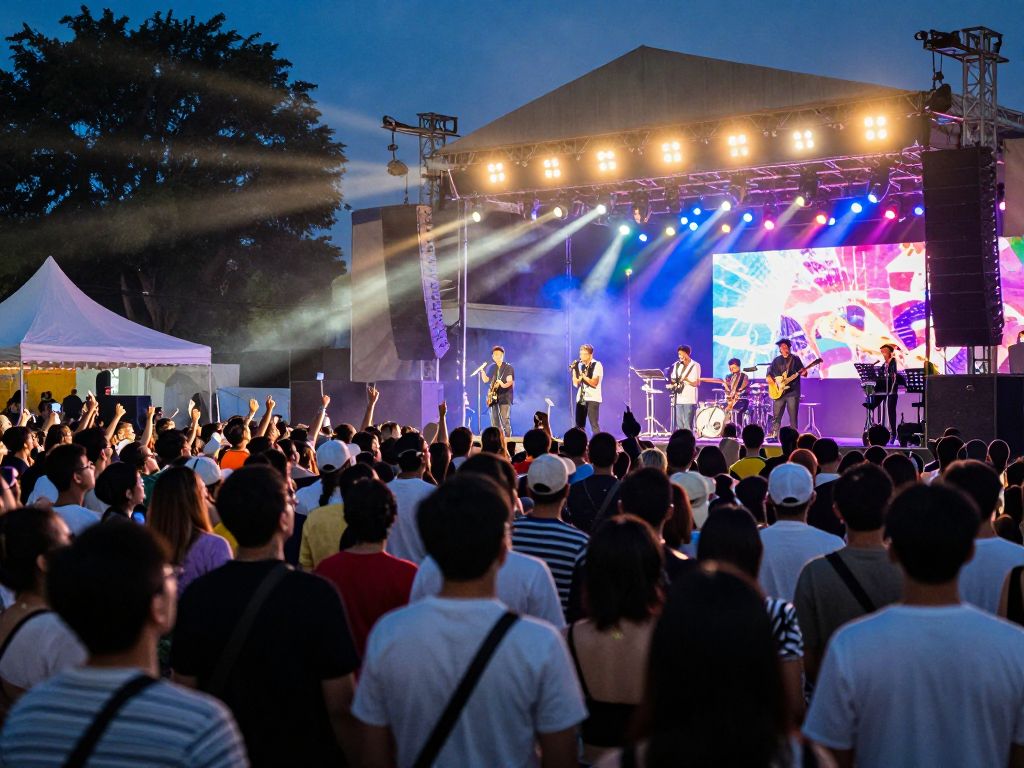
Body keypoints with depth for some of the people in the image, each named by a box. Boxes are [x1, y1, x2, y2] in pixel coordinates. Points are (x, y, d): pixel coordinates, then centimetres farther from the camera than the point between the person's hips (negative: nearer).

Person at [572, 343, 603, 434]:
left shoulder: (597, 365, -5)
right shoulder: (579, 365, 13)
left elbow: (594, 383, -14)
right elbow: (575, 384, 9)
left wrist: (583, 375, -15)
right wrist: (574, 371, -1)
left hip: (592, 398, -6)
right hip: (581, 398, 6)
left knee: (594, 424, -10)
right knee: (579, 425, 5)